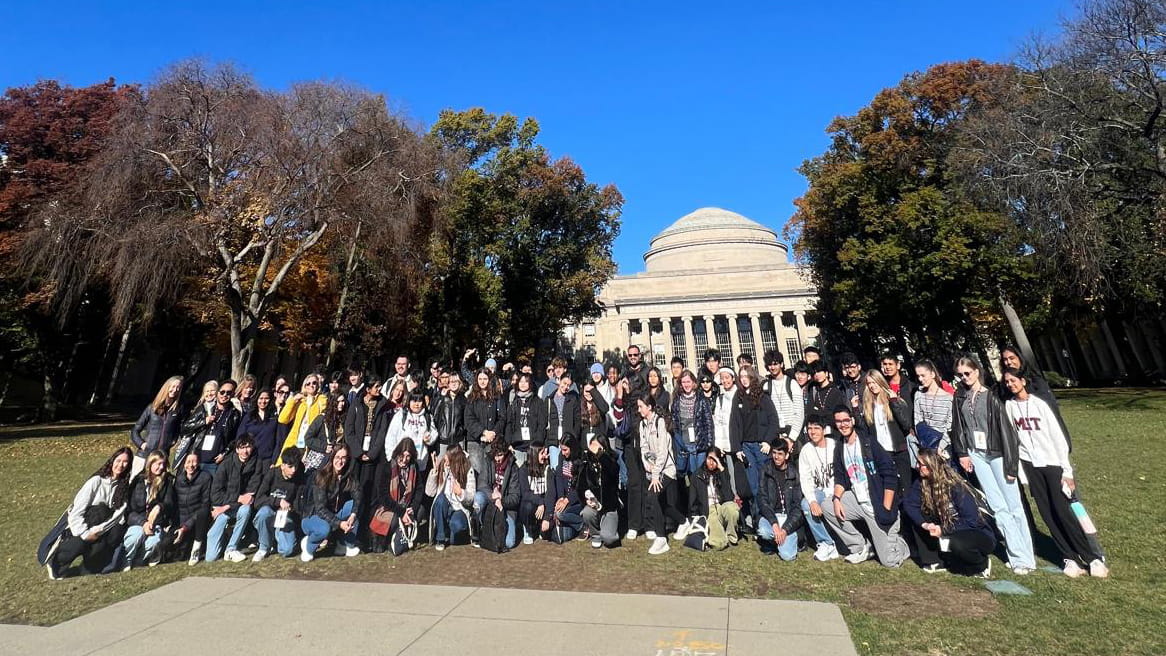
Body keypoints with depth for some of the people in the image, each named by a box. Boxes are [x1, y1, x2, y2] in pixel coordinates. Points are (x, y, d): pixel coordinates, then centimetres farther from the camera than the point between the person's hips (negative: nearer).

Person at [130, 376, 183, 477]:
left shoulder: (177, 410, 4)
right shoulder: (152, 408, 2)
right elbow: (135, 430, 9)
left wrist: (172, 441, 3)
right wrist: (141, 444, -3)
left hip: (163, 457, 0)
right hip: (144, 455, 0)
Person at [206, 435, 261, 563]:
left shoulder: (255, 465, -7)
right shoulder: (227, 464, -8)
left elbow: (251, 492, -10)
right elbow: (215, 493, -9)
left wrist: (228, 506, -17)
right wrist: (238, 498, -17)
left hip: (239, 506, 1)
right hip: (222, 507, -1)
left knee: (246, 510, -37)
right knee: (210, 557, -12)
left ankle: (231, 549, -20)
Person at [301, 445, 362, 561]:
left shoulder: (349, 477, -7)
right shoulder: (322, 477, -22)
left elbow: (358, 496, -17)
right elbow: (320, 509, -25)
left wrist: (353, 515, -35)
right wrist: (339, 523, -33)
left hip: (334, 514, 6)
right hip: (312, 517, -5)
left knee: (353, 505, -19)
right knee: (324, 529, -37)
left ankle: (345, 545, -6)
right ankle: (309, 546, -2)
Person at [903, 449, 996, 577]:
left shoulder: (955, 487, -24)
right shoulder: (922, 482, -8)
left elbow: (972, 521, -23)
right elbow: (908, 503, -9)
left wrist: (943, 530, -24)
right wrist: (924, 524, -22)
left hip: (979, 535, -6)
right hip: (950, 534, 6)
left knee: (956, 543, -32)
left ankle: (983, 565, -4)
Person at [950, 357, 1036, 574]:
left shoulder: (991, 397, -9)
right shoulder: (959, 397, 5)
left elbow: (1005, 429, -10)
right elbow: (957, 427, 10)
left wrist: (1010, 464, -12)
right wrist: (962, 453, 4)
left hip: (996, 454, -3)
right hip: (976, 455, 4)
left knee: (1014, 505, 1)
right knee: (998, 507, 5)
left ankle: (1027, 558, 10)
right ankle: (1018, 557, 12)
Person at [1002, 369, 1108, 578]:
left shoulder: (1039, 404, -6)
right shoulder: (1009, 406, 3)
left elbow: (1058, 437, -6)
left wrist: (1067, 470, -8)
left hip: (1052, 462, -3)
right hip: (1029, 464, 3)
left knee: (1062, 511, -5)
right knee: (1047, 513, 4)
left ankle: (1093, 557, 10)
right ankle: (1070, 557, 15)